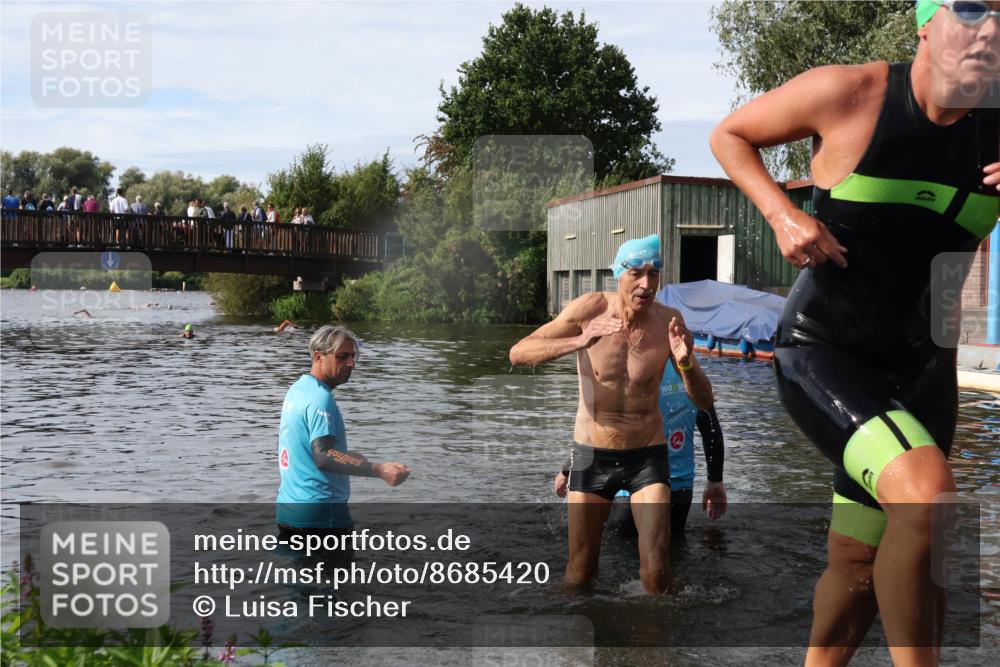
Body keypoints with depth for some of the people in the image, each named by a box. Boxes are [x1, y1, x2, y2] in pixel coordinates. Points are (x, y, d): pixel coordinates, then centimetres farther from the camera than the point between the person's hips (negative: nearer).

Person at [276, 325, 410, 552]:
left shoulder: (297, 390, 12)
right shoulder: (320, 399, -18)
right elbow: (323, 457, -30)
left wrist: (346, 457, 31)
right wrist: (379, 470, -40)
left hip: (288, 507, 9)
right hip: (319, 514, -9)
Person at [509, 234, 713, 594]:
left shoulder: (668, 320, -10)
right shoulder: (590, 308, -13)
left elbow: (705, 402, -7)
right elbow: (518, 353, -19)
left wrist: (686, 361, -28)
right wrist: (579, 341, -34)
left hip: (648, 456, 0)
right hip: (592, 455, 0)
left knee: (656, 572, -10)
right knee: (579, 573, 8)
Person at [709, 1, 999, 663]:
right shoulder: (849, 93, -13)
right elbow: (729, 135, 2)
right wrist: (782, 214, -14)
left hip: (918, 367, 5)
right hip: (821, 352, -5)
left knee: (856, 566, 13)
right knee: (927, 498, -30)